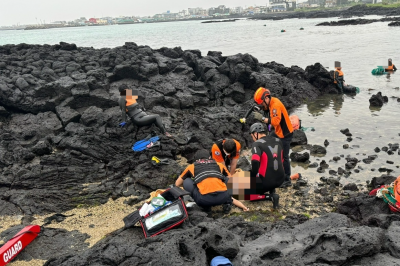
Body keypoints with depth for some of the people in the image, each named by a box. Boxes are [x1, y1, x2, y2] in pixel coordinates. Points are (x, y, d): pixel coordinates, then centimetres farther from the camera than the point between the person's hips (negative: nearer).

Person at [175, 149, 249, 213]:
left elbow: (177, 184, 37)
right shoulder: (219, 165, 28)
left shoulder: (191, 167, 25)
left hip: (205, 199, -3)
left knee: (186, 182, 23)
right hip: (223, 197, 3)